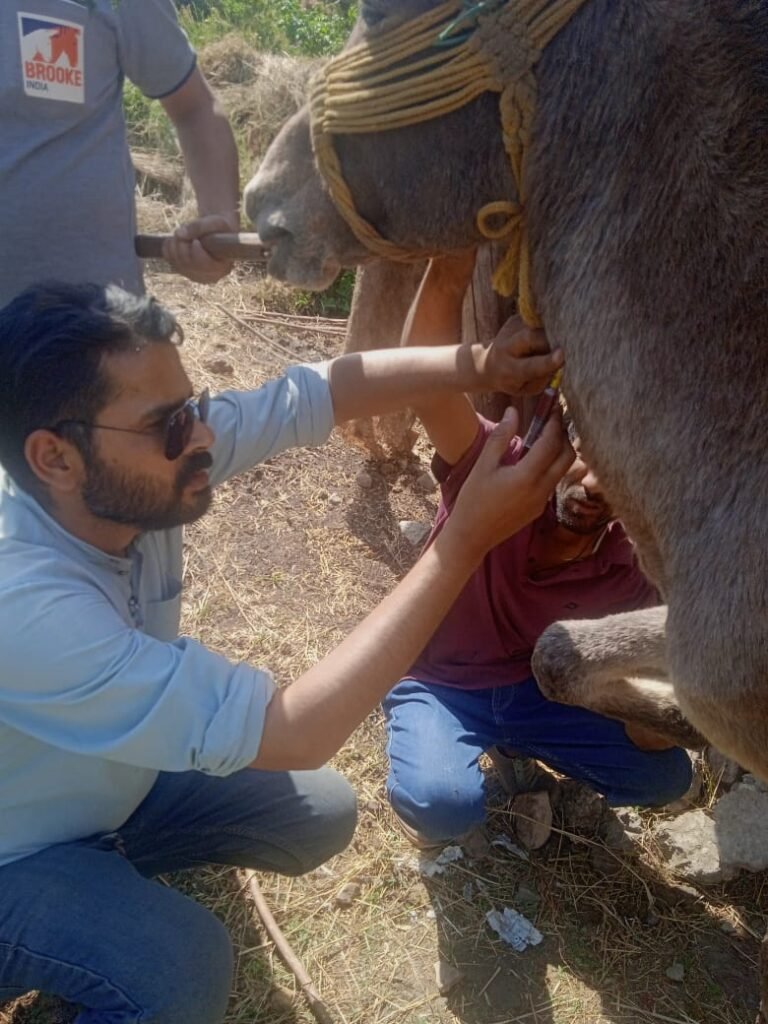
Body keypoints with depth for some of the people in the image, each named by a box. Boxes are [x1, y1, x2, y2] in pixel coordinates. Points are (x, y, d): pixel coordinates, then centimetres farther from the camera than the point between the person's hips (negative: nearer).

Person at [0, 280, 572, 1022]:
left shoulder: (140, 463, -20)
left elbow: (315, 392, -12)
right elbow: (293, 735, -41)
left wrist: (476, 365, -30)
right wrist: (466, 539, -42)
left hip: (109, 786, 7)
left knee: (318, 813, 4)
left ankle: (118, 877, 20)